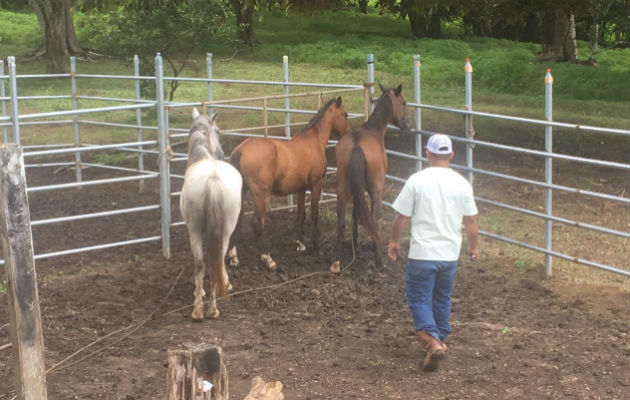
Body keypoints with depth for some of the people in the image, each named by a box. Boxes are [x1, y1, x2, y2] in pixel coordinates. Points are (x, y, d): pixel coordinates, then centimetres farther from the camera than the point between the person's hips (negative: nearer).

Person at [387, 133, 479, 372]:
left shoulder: (416, 181, -11)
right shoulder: (461, 184, -2)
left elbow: (401, 217, -6)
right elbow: (471, 221, 3)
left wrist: (394, 241, 10)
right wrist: (474, 246, 19)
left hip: (422, 254, -3)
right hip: (450, 254, 4)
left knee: (419, 299, 4)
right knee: (442, 299, 21)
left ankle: (433, 341, -14)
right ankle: (441, 339, 33)